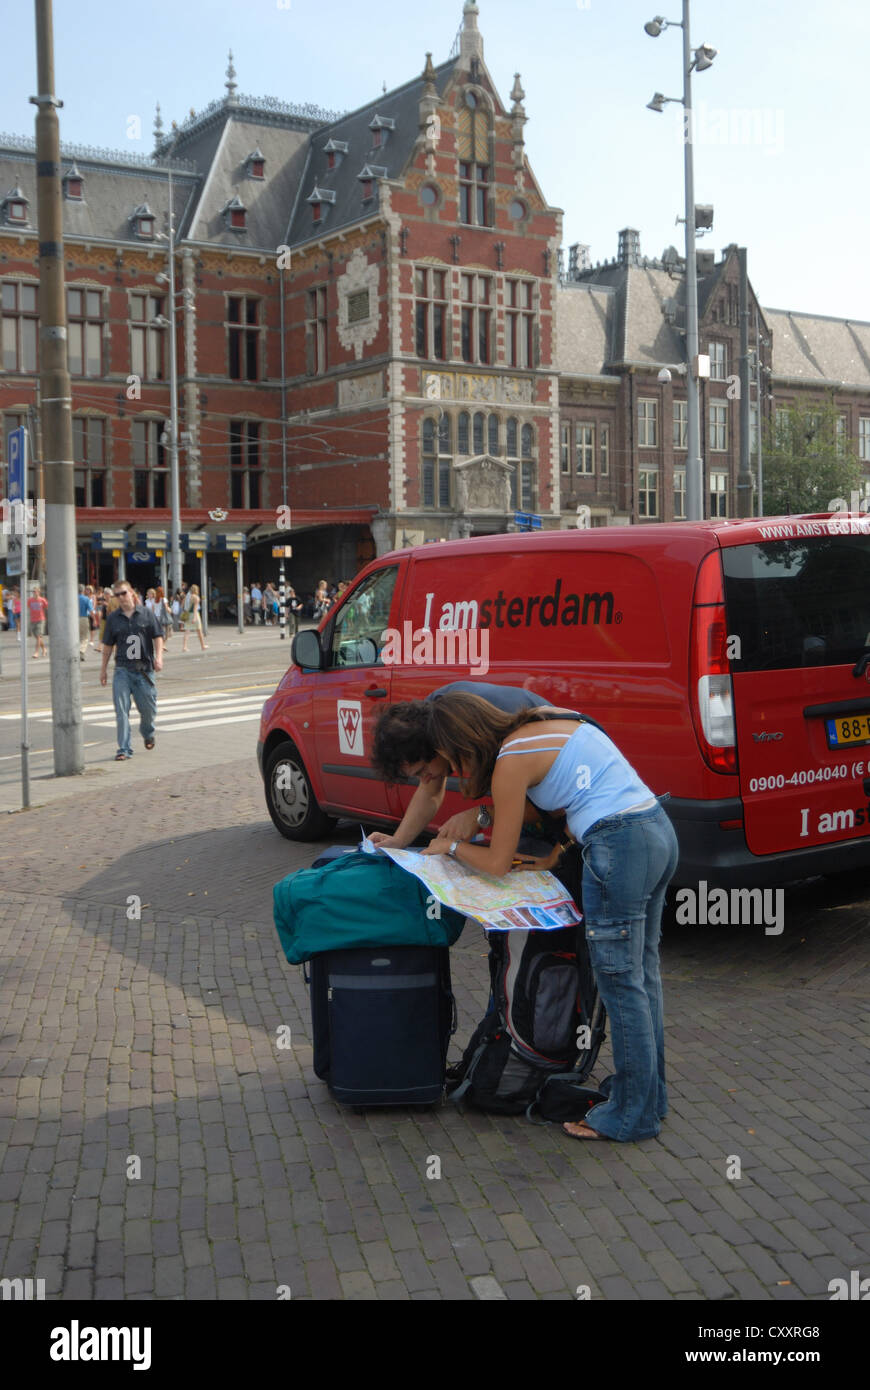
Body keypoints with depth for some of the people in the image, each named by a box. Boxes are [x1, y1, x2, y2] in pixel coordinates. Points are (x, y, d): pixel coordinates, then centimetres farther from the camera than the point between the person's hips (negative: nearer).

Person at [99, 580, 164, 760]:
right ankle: (124, 749, -4)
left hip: (144, 669, 0)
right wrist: (104, 668, 13)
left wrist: (158, 657, -12)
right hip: (122, 669, 0)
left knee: (148, 708, 8)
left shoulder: (146, 614, 3)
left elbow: (157, 637, 4)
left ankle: (148, 733, 40)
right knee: (121, 711, -7)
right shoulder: (113, 618, 6)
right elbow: (108, 645, 12)